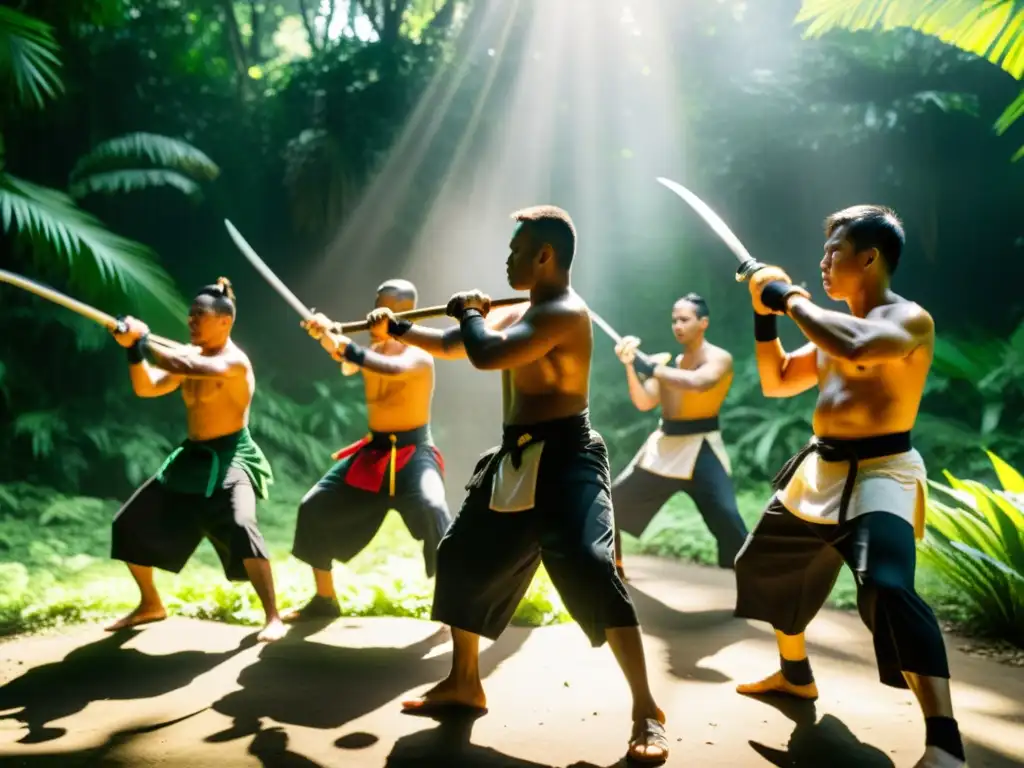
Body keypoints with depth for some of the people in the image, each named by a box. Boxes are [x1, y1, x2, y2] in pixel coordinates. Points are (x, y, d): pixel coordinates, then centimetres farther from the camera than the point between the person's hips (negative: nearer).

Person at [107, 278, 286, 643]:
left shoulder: (234, 361, -17)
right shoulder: (191, 355, 9)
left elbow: (189, 367, -34)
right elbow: (147, 387, 4)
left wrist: (145, 340, -26)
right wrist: (134, 348, -11)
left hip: (230, 459, -9)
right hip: (192, 458, 9)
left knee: (241, 528, -32)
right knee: (129, 525, 12)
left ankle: (273, 617, -21)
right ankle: (151, 605, 30)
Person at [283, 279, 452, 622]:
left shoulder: (418, 356, -16)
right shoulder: (372, 349, 6)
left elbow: (394, 370, -39)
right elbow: (348, 365, -13)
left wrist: (347, 348, -42)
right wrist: (329, 336, -31)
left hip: (413, 453, -7)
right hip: (373, 452, 7)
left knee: (432, 510, -34)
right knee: (314, 507, 8)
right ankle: (325, 600, 23)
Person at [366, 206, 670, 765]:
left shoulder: (564, 312, -18)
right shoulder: (521, 314, 14)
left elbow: (486, 355, -29)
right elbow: (453, 346, 26)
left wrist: (469, 313, -9)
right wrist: (395, 328, 27)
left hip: (564, 460, -10)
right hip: (516, 461, 10)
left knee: (589, 571, -23)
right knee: (462, 558, 16)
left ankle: (646, 711, -13)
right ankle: (464, 682, 33)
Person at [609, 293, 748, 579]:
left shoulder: (719, 358, -7)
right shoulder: (668, 363, 12)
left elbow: (698, 383, -28)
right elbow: (644, 402, 2)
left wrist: (652, 368, -26)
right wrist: (631, 366, -13)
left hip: (701, 450, -6)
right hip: (663, 447, 6)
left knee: (727, 521, -19)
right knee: (610, 505, 9)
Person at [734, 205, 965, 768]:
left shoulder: (910, 319, -13)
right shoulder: (835, 329, 13)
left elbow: (858, 346, -36)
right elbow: (776, 381, 20)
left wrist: (791, 296, -22)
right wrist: (765, 314, 9)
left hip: (879, 474, -9)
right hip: (820, 472, 10)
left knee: (887, 589, -31)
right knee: (764, 565, 21)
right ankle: (795, 675, 42)